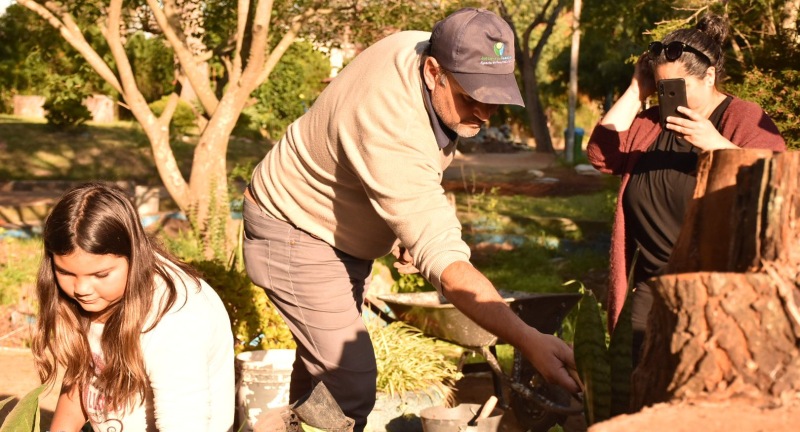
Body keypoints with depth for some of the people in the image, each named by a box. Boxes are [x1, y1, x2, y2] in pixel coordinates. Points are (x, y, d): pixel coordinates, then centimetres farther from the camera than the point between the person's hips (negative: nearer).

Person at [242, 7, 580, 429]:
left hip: (342, 227, 9)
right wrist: (527, 339, -52)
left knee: (322, 356, 18)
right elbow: (443, 258, -44)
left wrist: (412, 224, 2)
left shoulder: (428, 48, -13)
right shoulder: (392, 134, -40)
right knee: (350, 387, -15)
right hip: (297, 232, -9)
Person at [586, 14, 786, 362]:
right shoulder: (653, 123, 15)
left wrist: (715, 144, -28)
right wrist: (636, 90, 1)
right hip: (652, 291, 6)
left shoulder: (746, 120, -4)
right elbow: (602, 154, 3)